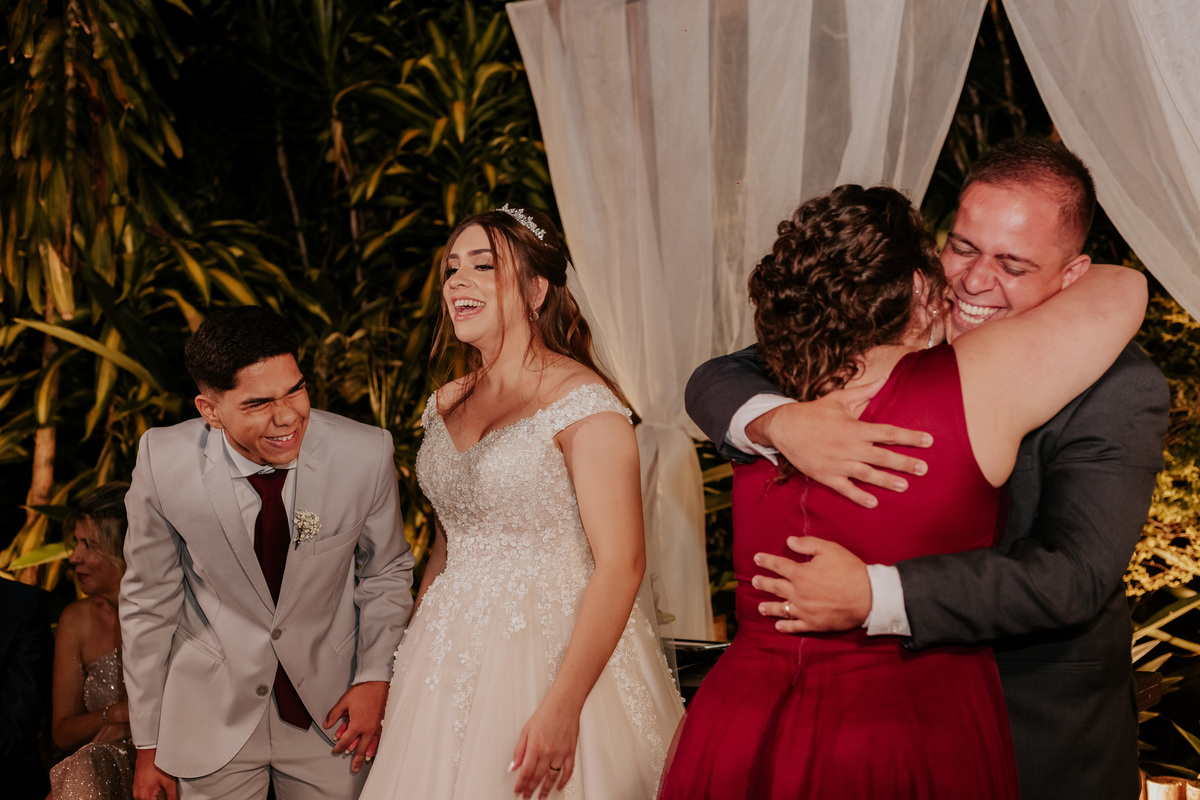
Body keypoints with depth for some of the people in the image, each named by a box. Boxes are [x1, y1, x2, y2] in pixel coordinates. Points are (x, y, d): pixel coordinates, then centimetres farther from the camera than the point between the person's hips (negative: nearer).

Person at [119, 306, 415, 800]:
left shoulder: (366, 454, -18)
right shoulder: (163, 461, -17)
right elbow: (149, 603, -5)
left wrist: (375, 676, -9)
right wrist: (149, 744, 0)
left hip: (330, 706, 1)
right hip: (213, 716, -1)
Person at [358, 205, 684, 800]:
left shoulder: (583, 404, -14)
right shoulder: (445, 406, 8)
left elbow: (620, 564, -19)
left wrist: (562, 706, -25)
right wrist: (409, 663, 15)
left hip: (556, 650, -6)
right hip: (450, 657, 6)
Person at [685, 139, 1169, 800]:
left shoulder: (1120, 388, -19)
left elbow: (1073, 575, -29)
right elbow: (714, 383, -10)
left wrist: (874, 596, -38)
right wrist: (781, 421, -34)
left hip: (1042, 729, -3)